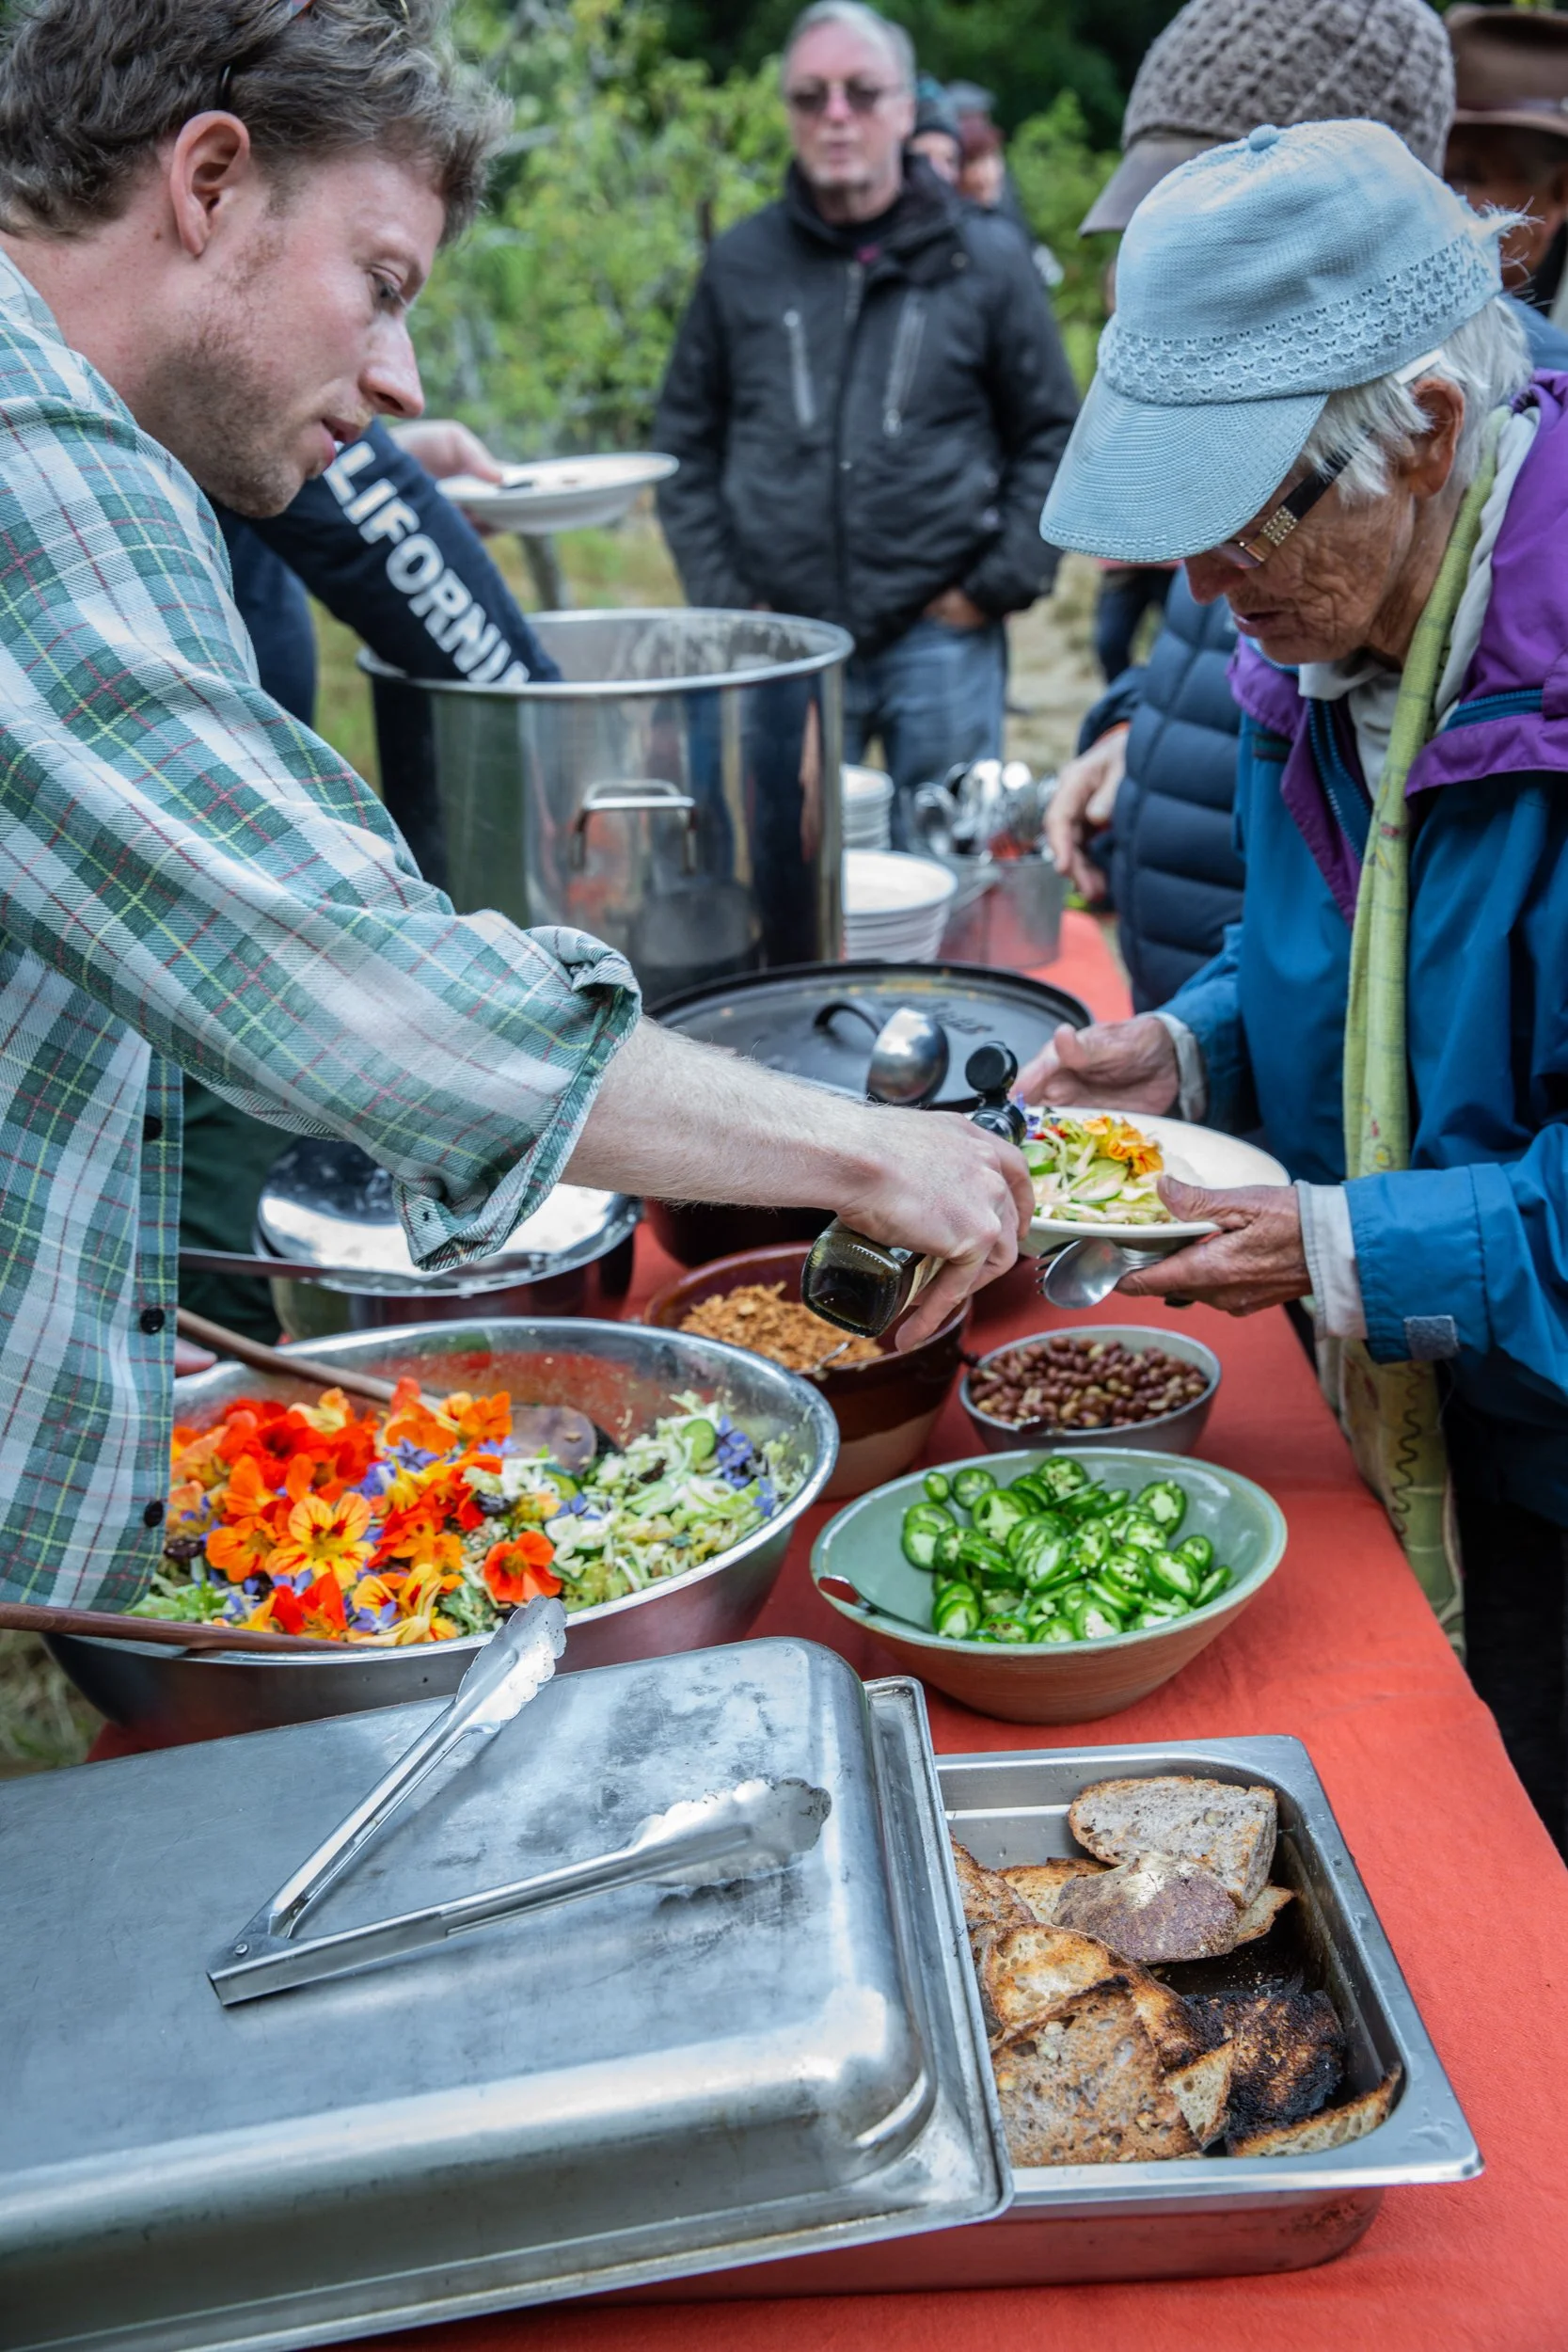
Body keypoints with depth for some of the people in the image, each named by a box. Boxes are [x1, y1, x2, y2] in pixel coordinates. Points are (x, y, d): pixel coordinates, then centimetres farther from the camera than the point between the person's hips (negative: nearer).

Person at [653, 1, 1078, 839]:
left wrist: (998, 584, -1)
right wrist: (721, 597, 2)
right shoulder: (741, 265, 8)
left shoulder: (985, 259, 4)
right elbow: (686, 441, 12)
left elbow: (1050, 434, 7)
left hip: (942, 638, -1)